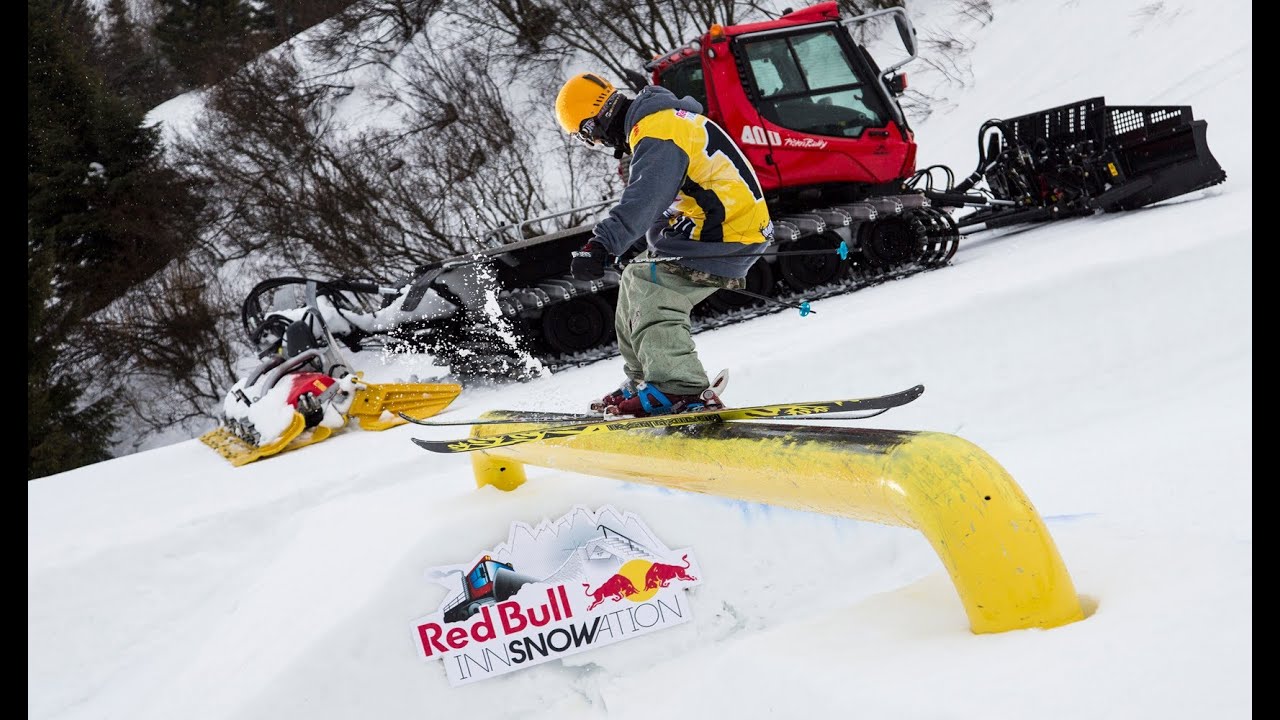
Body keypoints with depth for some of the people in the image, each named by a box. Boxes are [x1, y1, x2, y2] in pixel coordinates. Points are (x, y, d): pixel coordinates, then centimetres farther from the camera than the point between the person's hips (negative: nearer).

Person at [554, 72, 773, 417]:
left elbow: (644, 199, -35)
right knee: (636, 276, 15)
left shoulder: (657, 133, -18)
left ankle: (680, 389, -31)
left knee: (650, 290, -20)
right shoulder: (664, 117, 16)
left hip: (727, 234, -11)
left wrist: (601, 245, -44)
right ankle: (642, 380, 19)